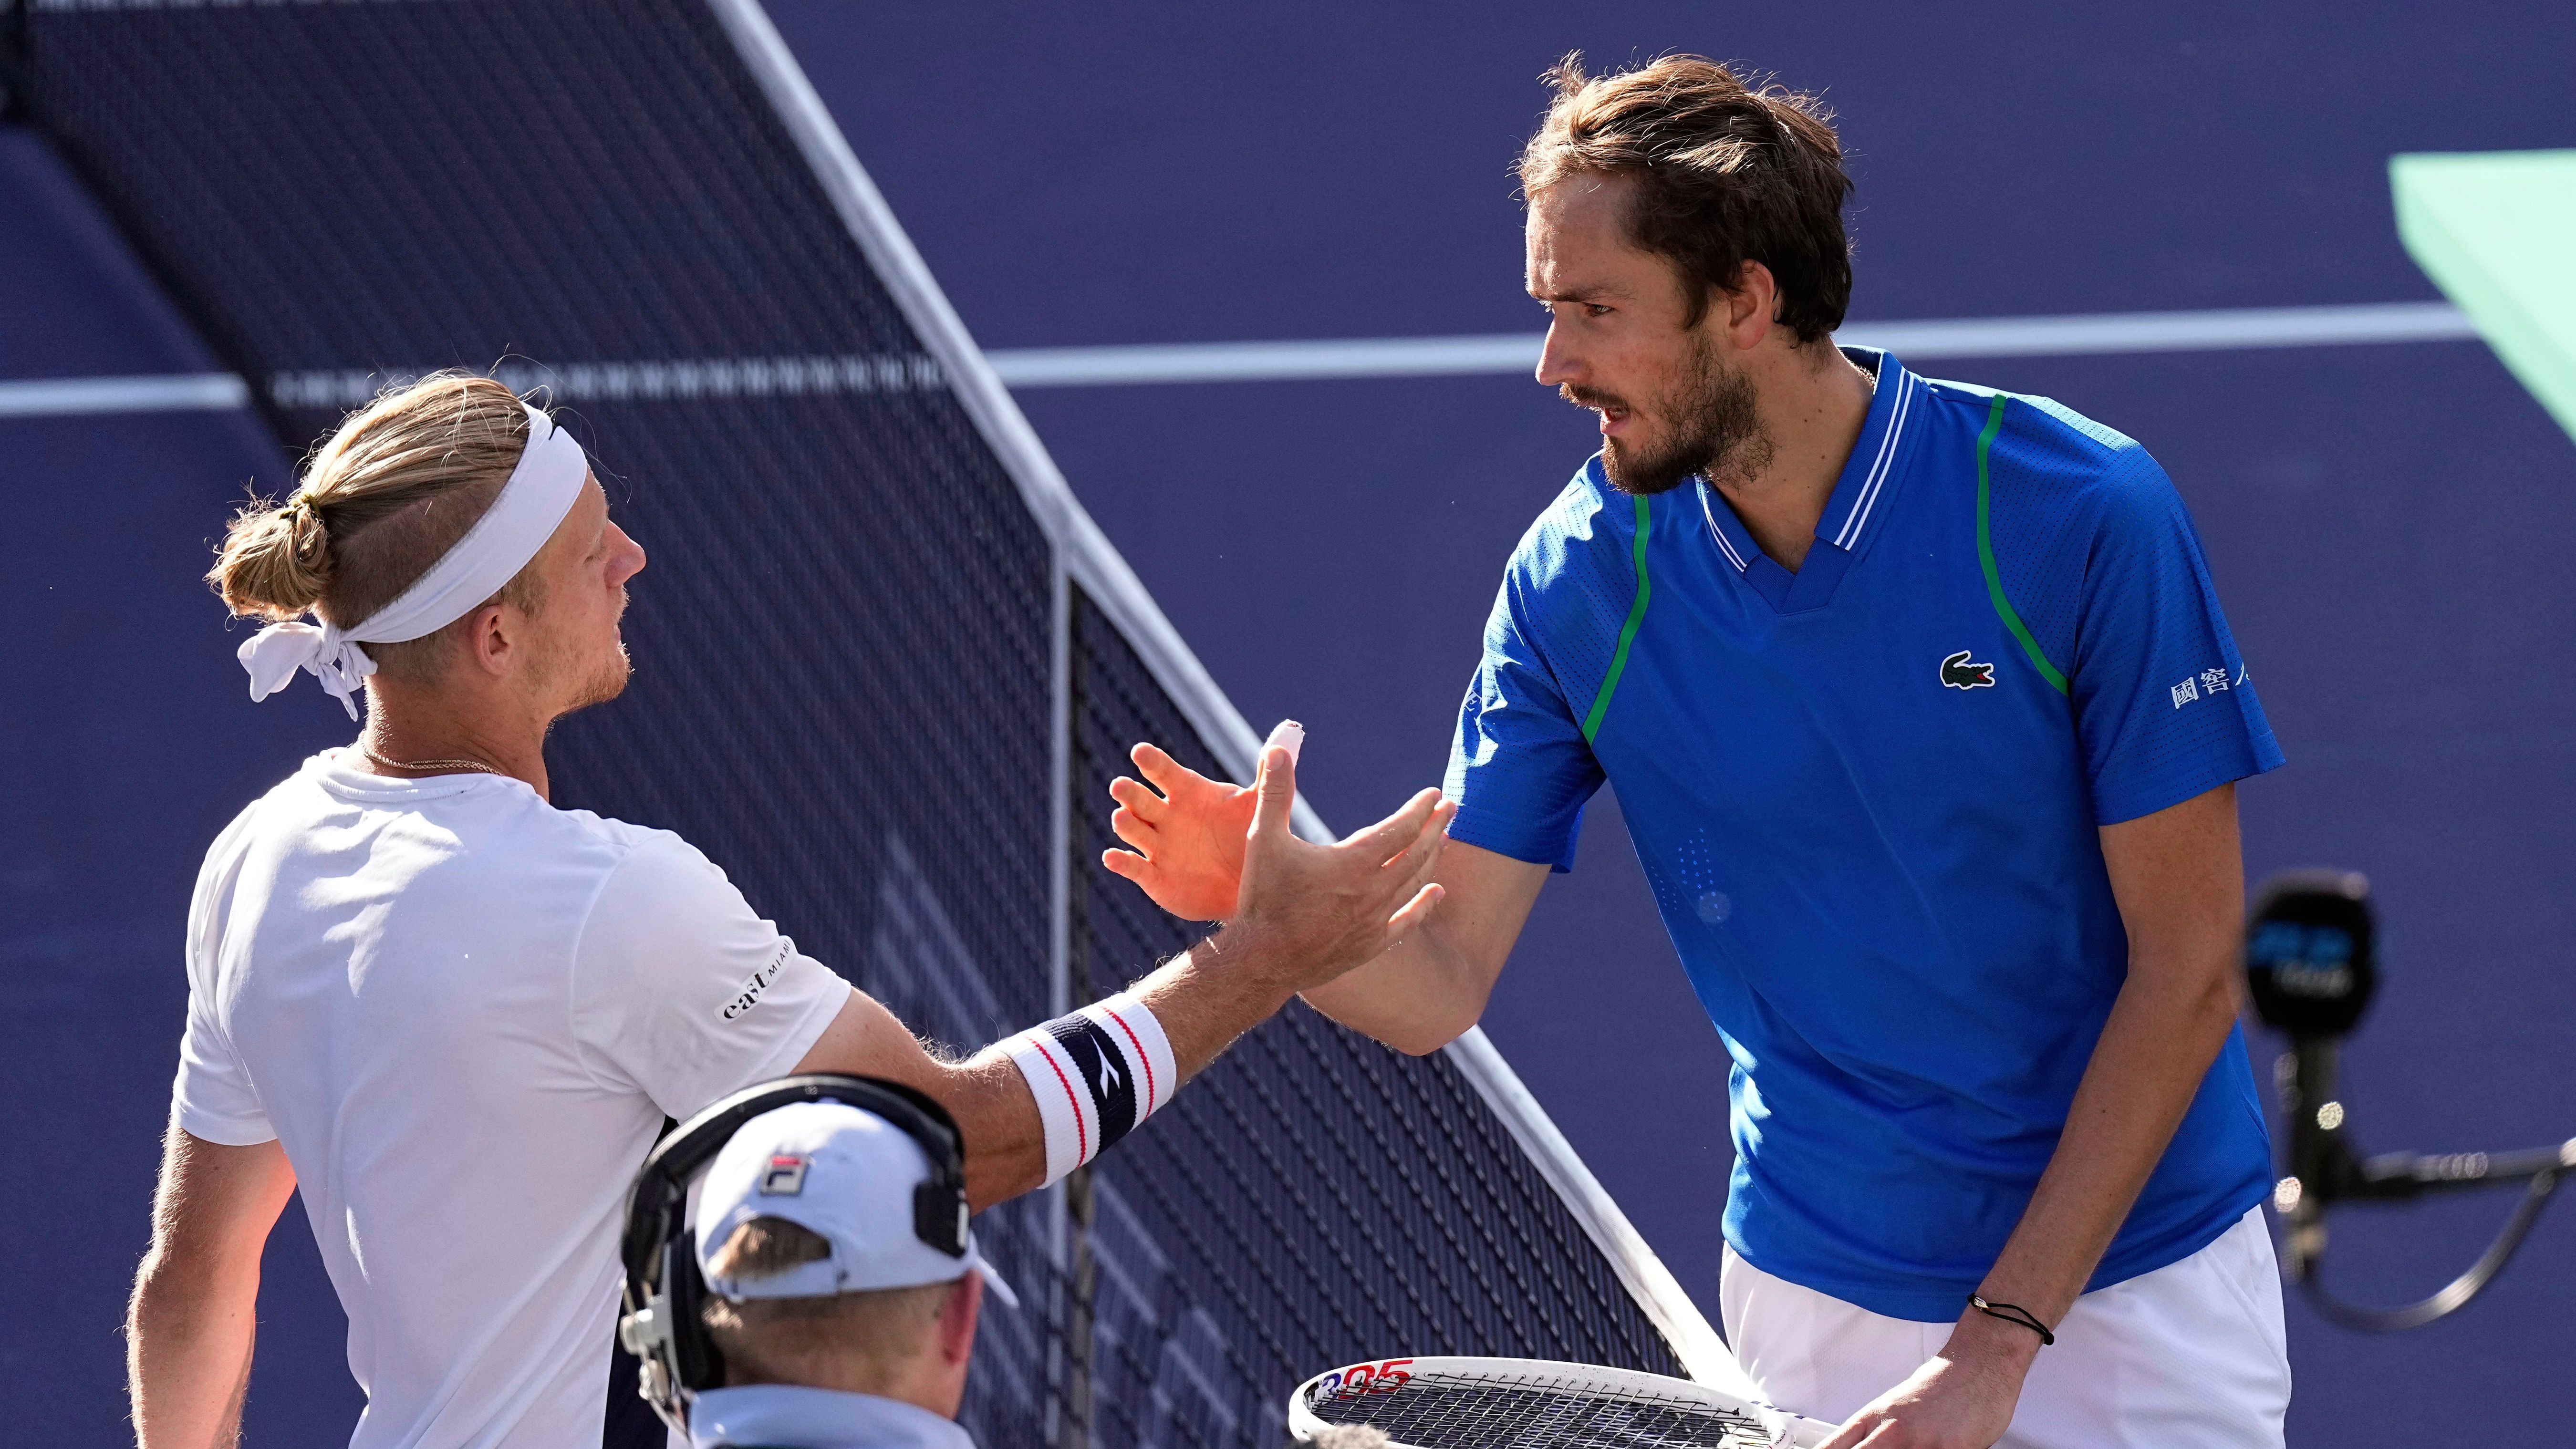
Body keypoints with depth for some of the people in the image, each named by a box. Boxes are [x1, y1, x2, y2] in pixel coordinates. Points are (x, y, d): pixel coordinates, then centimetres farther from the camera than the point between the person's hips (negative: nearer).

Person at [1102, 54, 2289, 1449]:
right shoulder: (1575, 579, -7)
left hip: (2130, 1288, -2)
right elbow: (1439, 980, -6)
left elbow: (2188, 962, -14)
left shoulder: (2081, 514, -16)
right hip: (1819, 1304, 2)